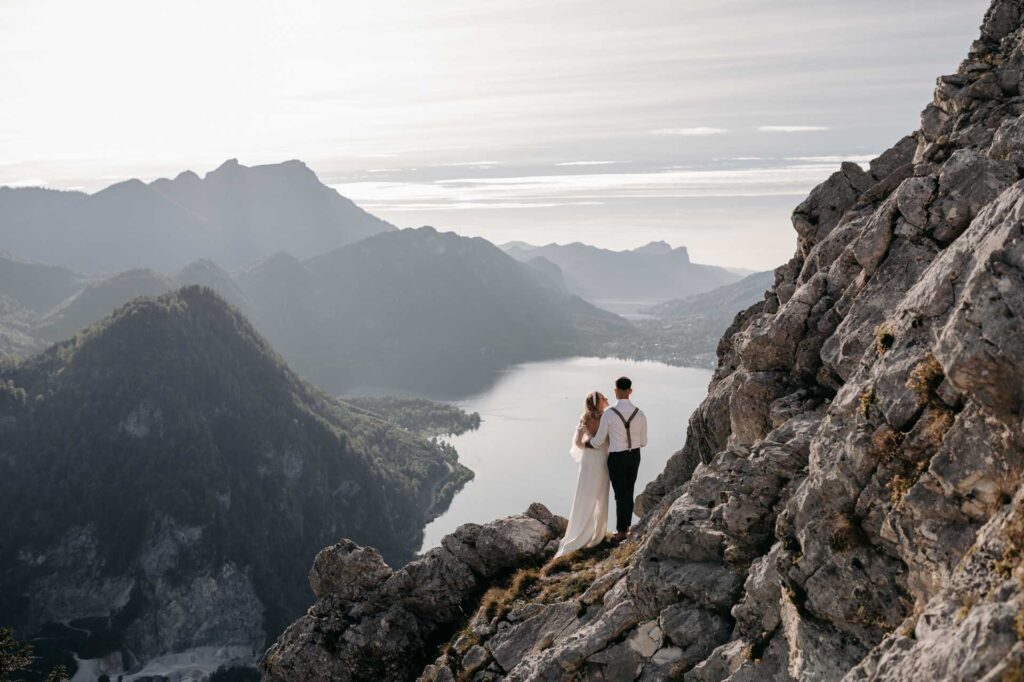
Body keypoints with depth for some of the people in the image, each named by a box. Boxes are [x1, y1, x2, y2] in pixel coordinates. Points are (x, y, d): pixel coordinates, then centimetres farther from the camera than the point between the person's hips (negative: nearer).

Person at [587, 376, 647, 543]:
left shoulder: (608, 413, -19)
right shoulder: (640, 413, -8)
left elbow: (598, 441, -11)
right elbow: (643, 442, 1)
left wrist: (585, 443, 10)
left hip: (616, 458, -4)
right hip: (634, 456, 4)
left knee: (620, 495, 7)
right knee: (628, 492, 19)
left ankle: (621, 532, 16)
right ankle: (626, 527, 30)